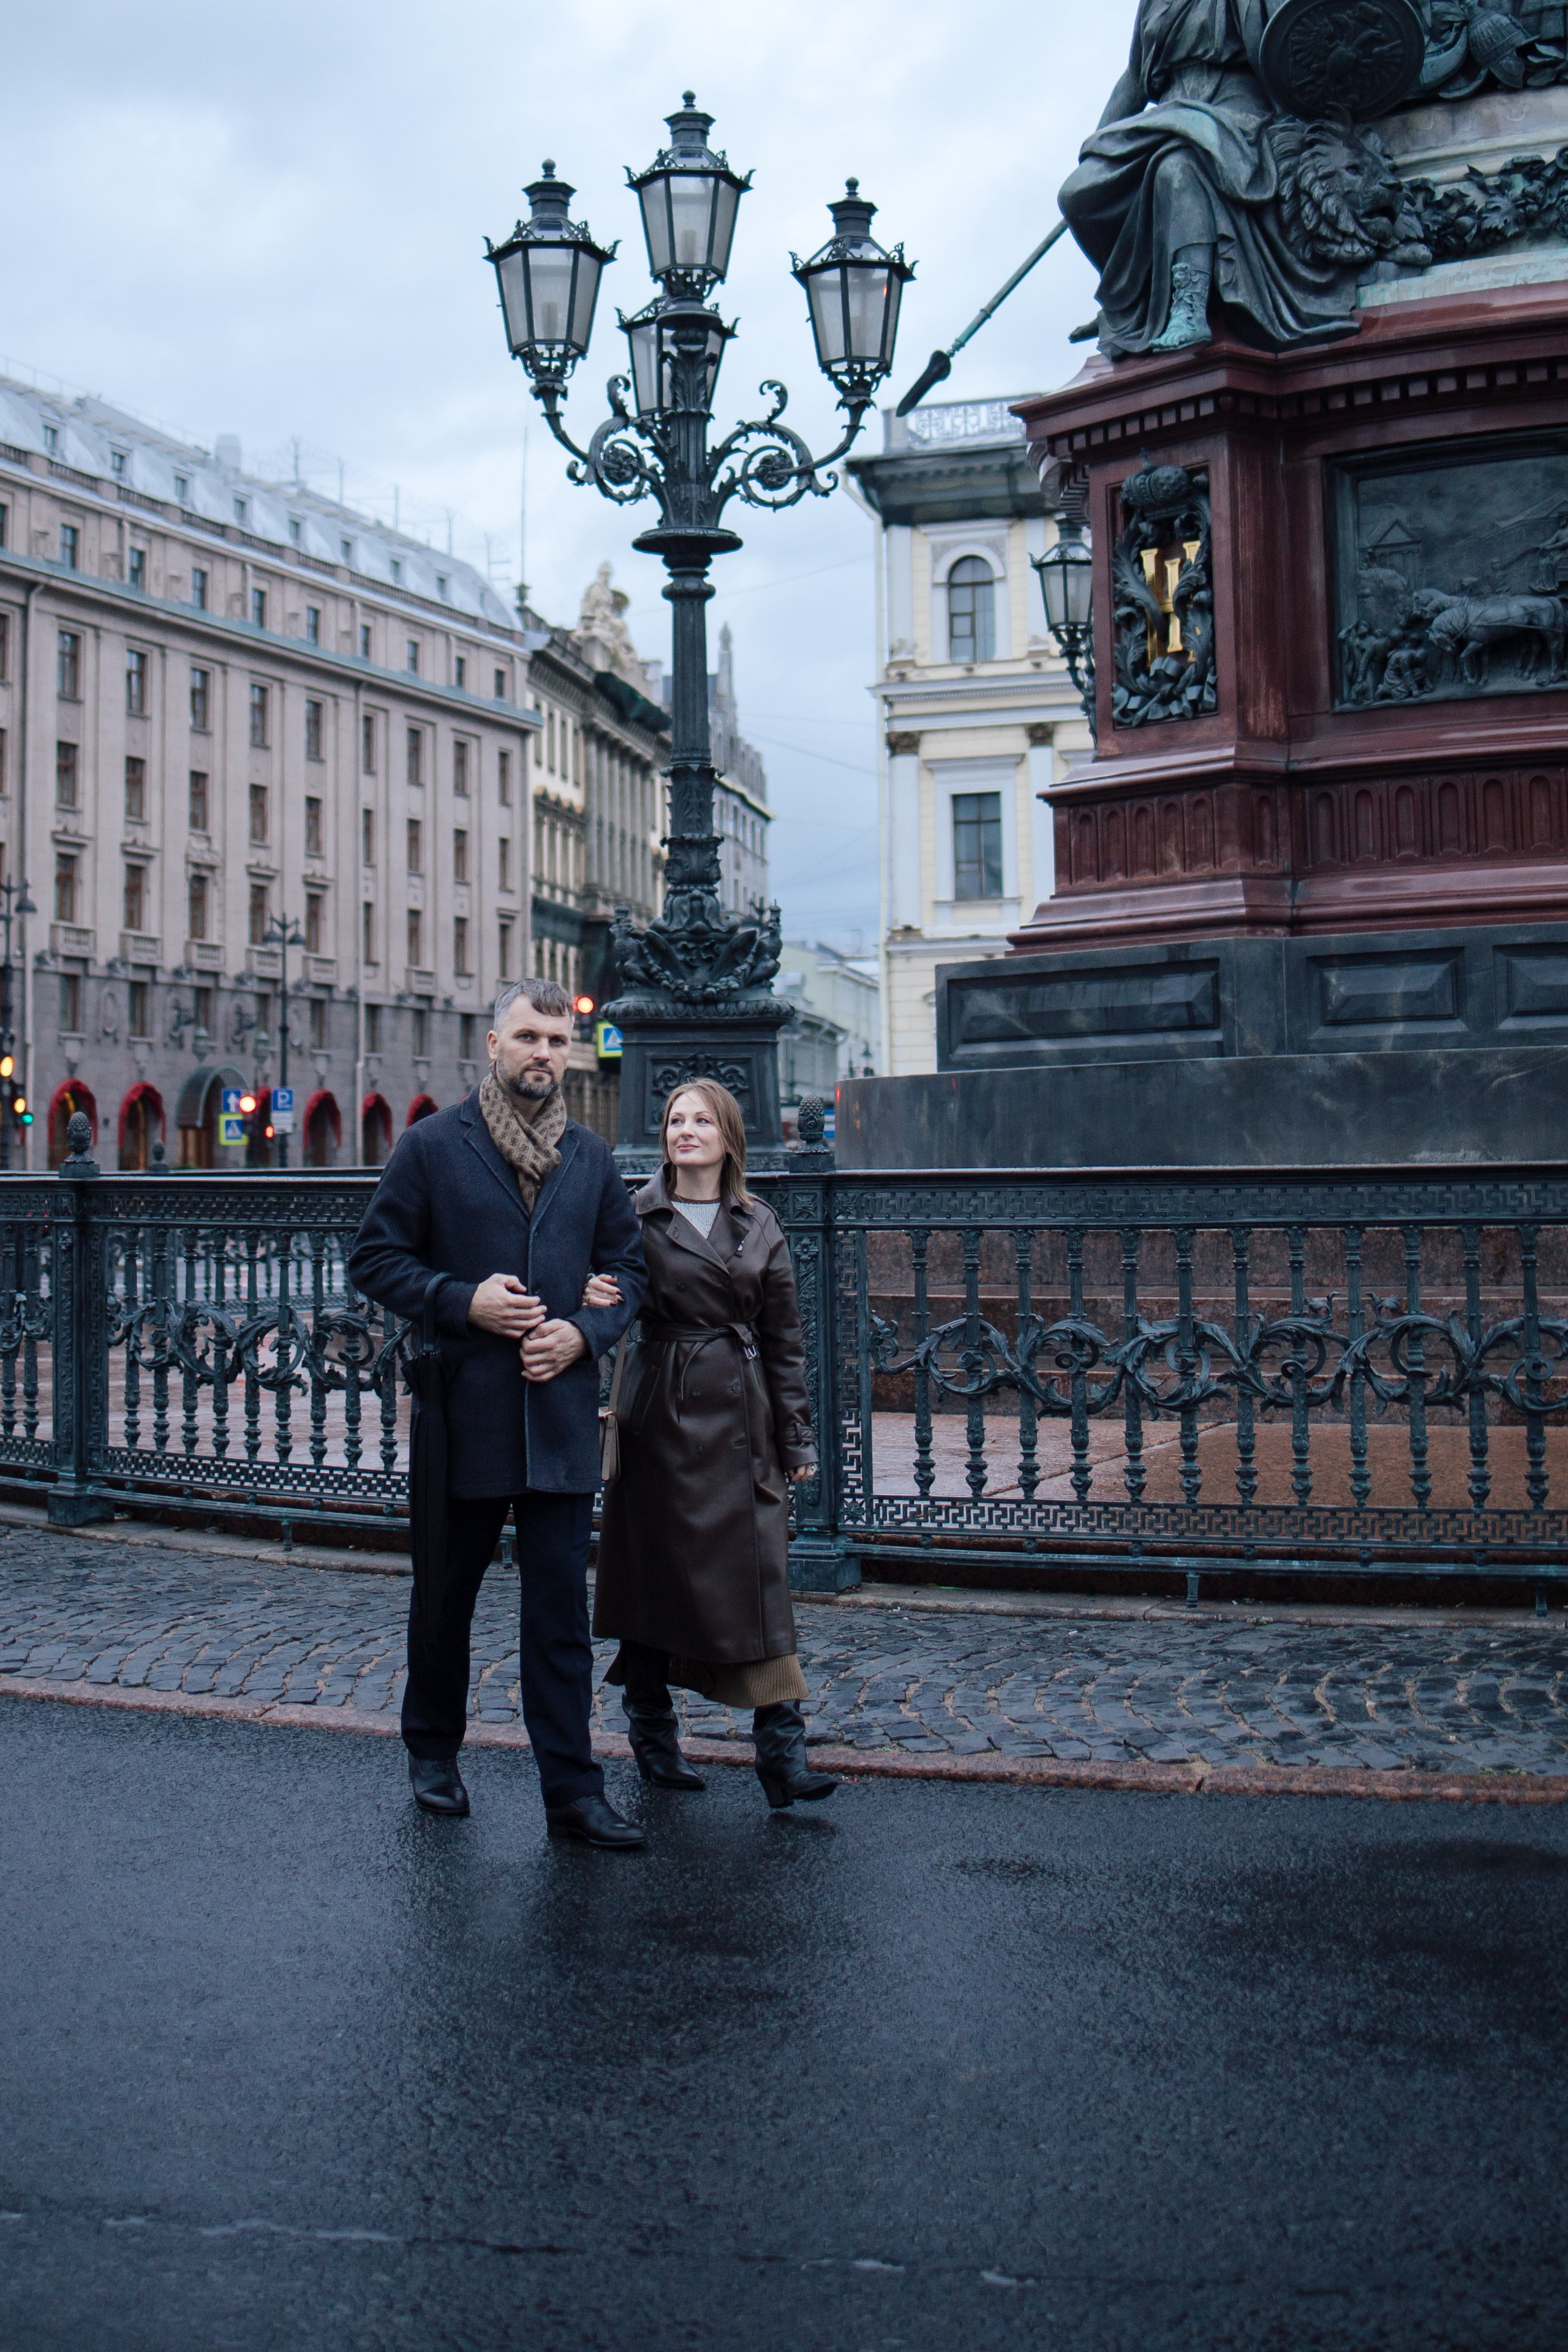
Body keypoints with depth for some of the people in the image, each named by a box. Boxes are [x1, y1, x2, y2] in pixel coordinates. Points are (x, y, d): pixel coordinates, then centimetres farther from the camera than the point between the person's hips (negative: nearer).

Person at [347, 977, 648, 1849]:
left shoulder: (592, 1159, 9)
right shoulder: (432, 1147, 0)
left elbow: (631, 1270, 13)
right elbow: (375, 1258, -1)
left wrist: (584, 1332, -6)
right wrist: (463, 1301, -14)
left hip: (562, 1412, 2)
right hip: (463, 1413, -2)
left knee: (561, 1612, 2)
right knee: (447, 1593, 14)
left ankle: (574, 1791, 7)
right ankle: (434, 1750, 34)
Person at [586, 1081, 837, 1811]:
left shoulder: (760, 1228, 9)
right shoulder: (636, 1217, 2)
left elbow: (784, 1340, 10)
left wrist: (796, 1438, 6)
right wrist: (594, 1297, -22)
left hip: (740, 1418, 2)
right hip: (661, 1417, -2)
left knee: (758, 1580, -3)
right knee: (654, 1576, 6)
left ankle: (783, 1753, -2)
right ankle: (652, 1739, 21)